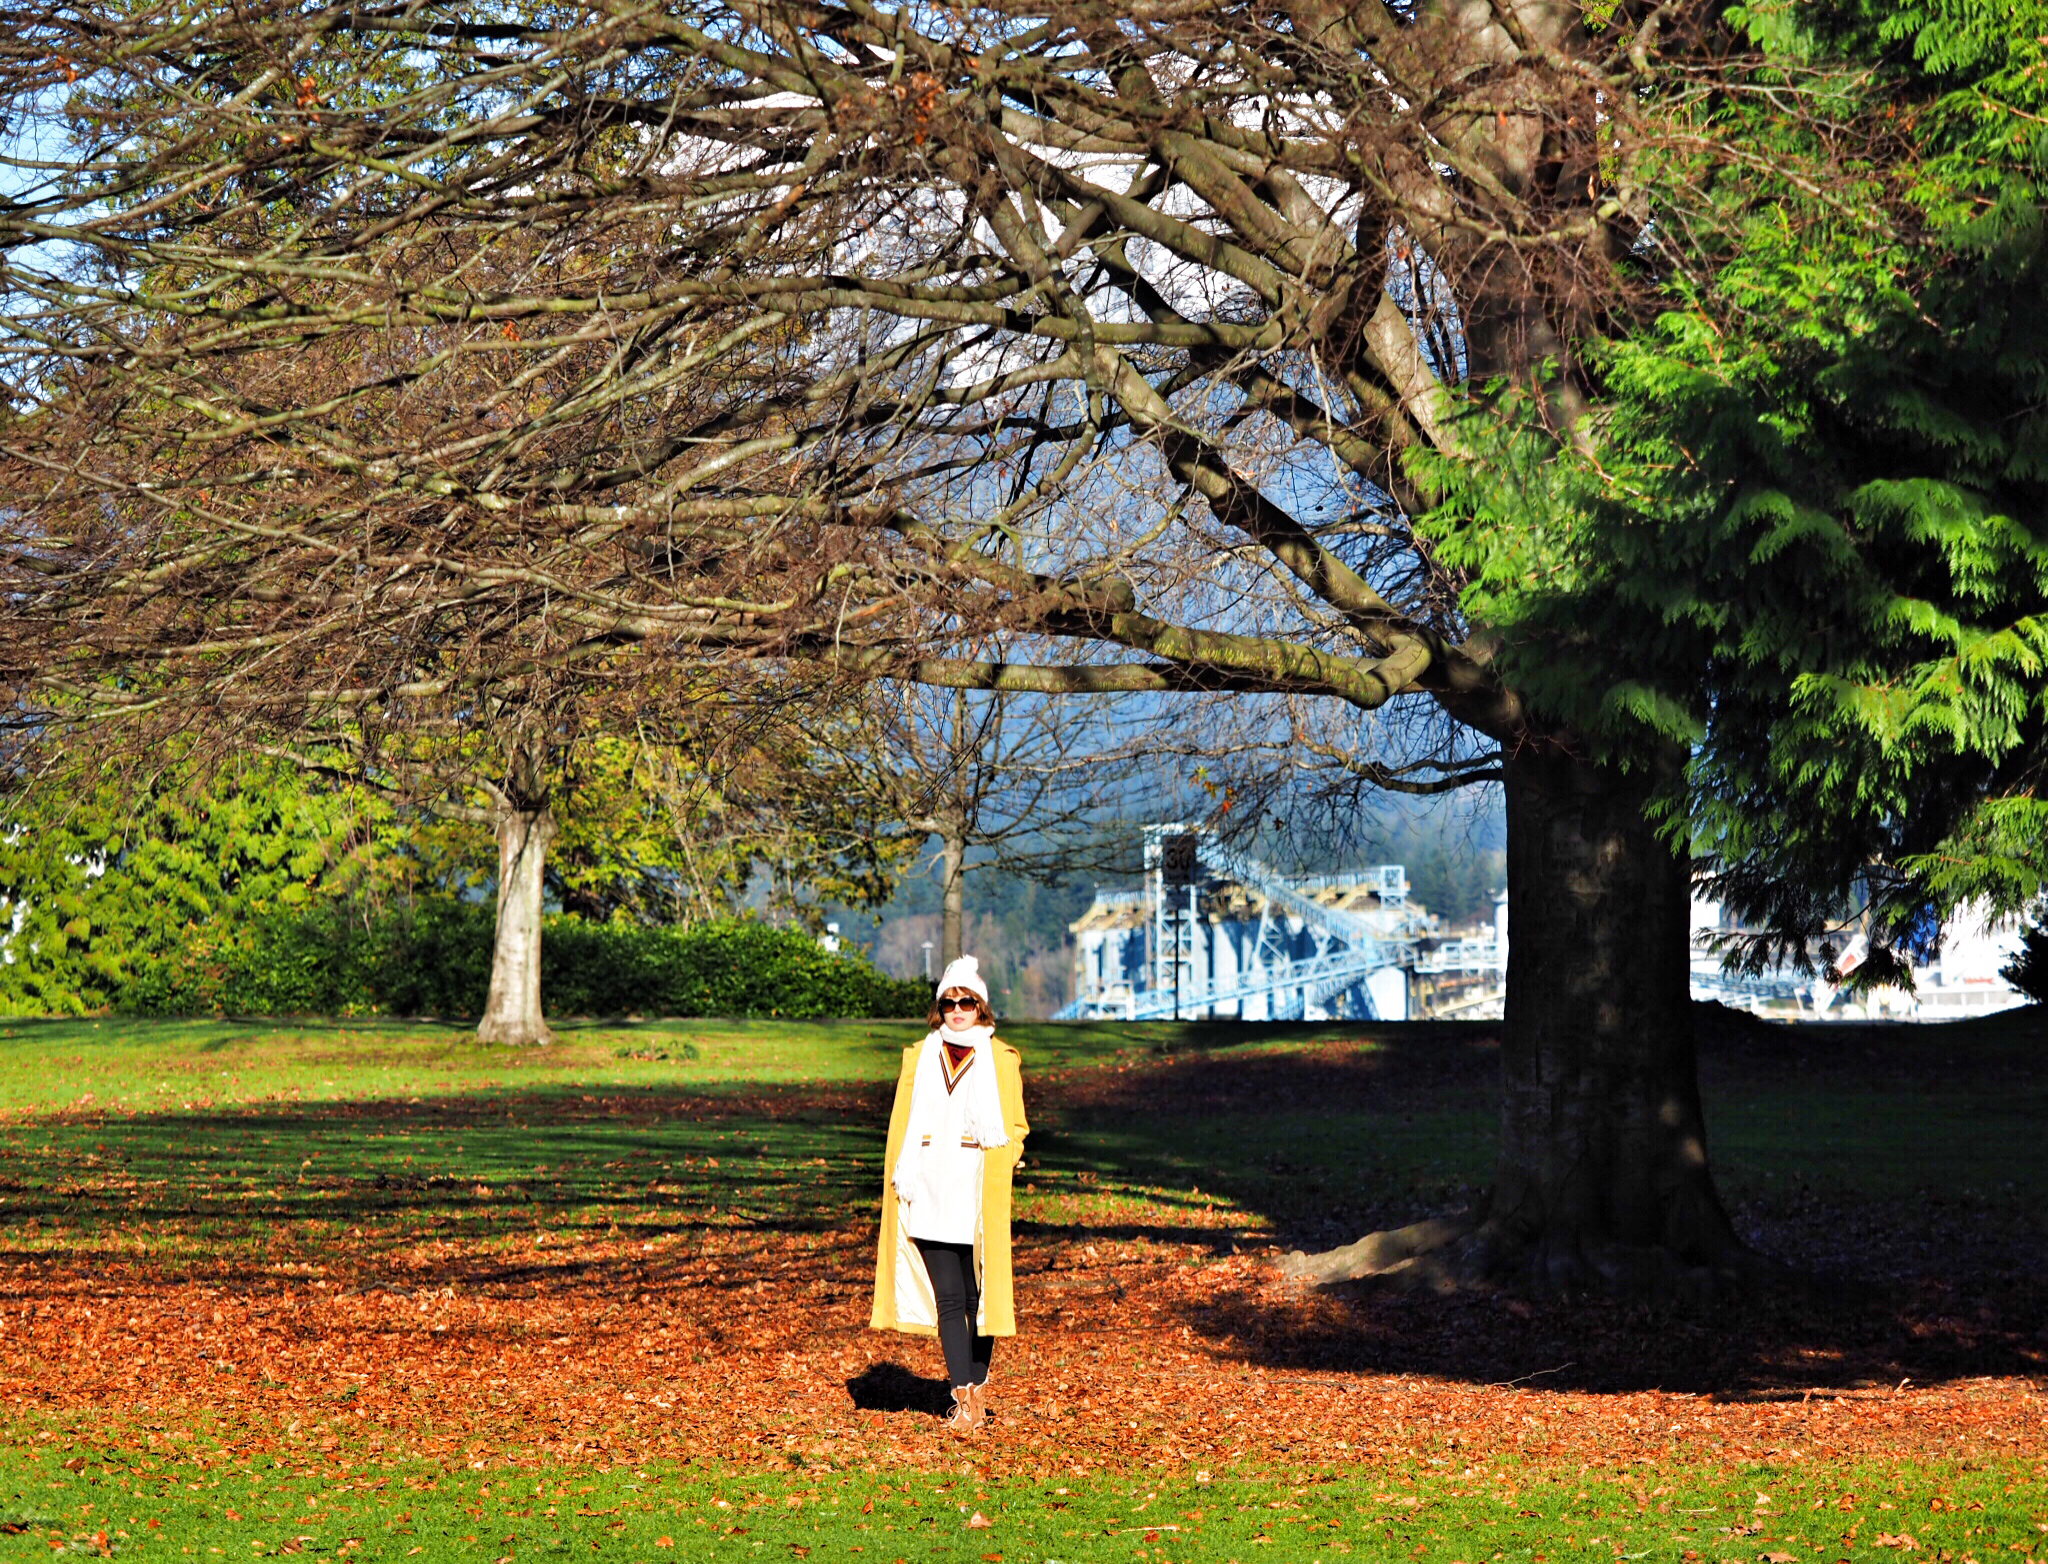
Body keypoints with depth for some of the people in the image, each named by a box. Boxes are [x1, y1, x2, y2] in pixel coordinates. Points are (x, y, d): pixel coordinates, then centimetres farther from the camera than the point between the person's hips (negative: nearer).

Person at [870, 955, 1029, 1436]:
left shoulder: (1001, 1059, 6)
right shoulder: (920, 1057, 12)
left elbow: (1015, 1129, 8)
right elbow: (901, 1125, 12)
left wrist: (999, 1163, -9)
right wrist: (901, 1177, 0)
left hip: (978, 1194, -1)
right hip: (930, 1193, 1)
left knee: (977, 1295, 1)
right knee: (948, 1298, -5)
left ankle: (977, 1387, 16)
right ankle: (965, 1400, -8)